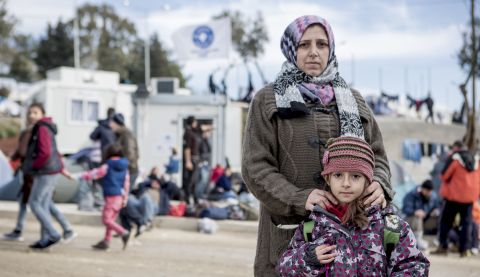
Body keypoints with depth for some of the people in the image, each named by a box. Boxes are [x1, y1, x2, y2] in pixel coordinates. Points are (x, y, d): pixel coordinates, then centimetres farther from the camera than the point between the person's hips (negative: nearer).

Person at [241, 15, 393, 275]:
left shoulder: (353, 101, 17)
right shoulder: (267, 101, 5)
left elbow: (377, 156, 15)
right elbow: (255, 167, -4)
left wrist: (379, 184, -9)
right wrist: (298, 198, -19)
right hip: (289, 231, -3)